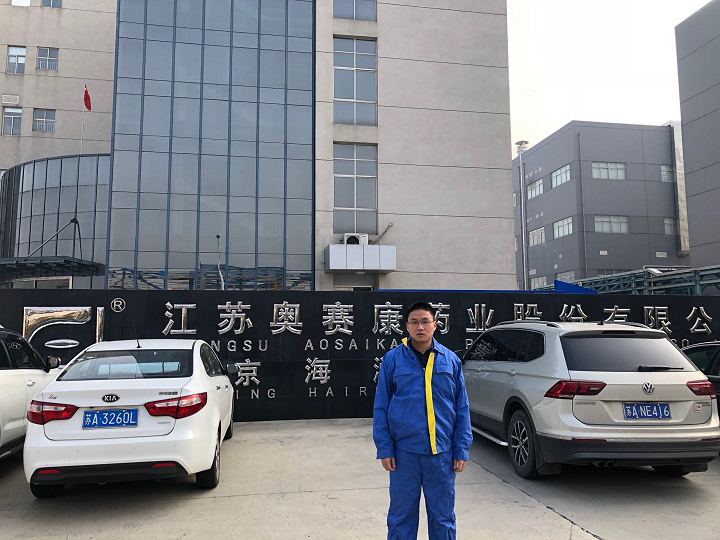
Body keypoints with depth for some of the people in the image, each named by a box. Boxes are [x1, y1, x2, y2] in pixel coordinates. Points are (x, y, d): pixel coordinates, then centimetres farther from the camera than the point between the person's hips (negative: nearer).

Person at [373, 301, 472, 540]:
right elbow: (381, 407, 0)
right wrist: (385, 448, -4)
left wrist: (461, 449, 1)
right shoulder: (392, 359, -3)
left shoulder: (451, 360, 1)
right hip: (404, 452, -1)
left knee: (443, 517, 13)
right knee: (401, 516, 12)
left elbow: (462, 408, 4)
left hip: (442, 452, 1)